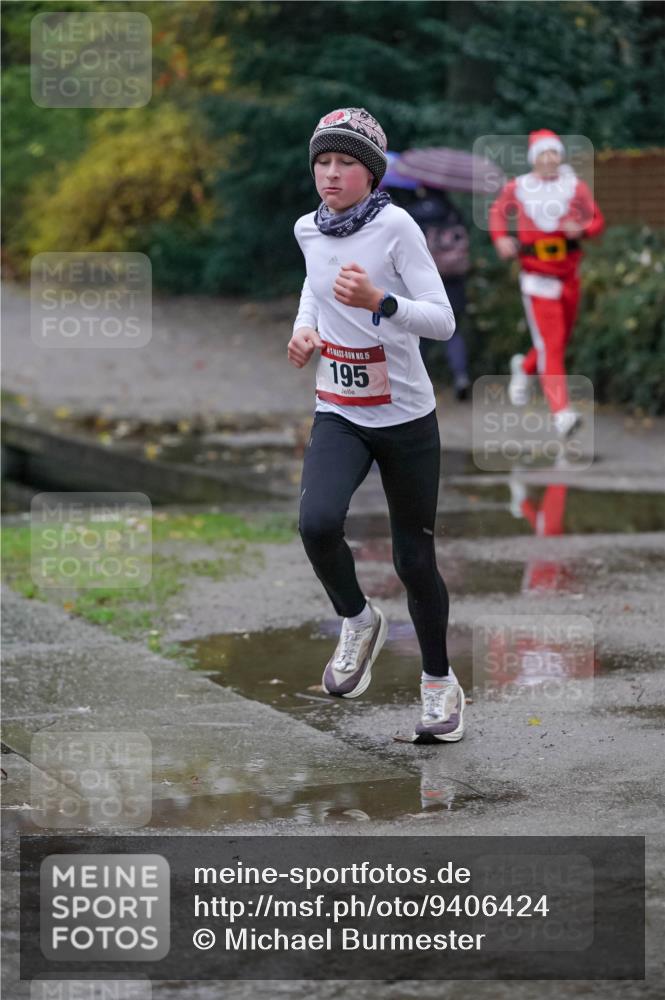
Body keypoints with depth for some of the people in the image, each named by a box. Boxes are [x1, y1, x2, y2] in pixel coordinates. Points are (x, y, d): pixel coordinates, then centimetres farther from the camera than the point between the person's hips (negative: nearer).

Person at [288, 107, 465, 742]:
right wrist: (305, 325, 8)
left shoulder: (394, 226, -15)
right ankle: (358, 621, 4)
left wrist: (379, 302, -36)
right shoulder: (308, 230, 2)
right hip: (338, 417, 3)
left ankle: (439, 679, 28)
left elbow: (443, 322, -20)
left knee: (414, 559, 5)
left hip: (406, 420, -3)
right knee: (317, 522, -25)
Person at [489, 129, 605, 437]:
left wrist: (582, 229, -15)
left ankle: (524, 368, 45)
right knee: (551, 345, -11)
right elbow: (498, 211, 18)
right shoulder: (517, 188, 0)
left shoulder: (575, 187, 2)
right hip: (537, 276, -3)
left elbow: (597, 220, 7)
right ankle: (561, 412, -13)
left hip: (569, 276, 3)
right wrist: (500, 238, 0)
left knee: (560, 340, 14)